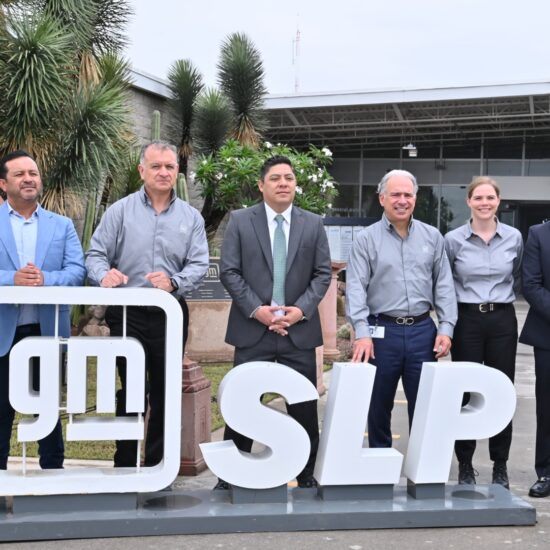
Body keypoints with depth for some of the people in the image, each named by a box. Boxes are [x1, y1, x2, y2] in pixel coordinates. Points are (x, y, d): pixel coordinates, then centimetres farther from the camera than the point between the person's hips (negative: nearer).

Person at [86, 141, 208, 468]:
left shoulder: (191, 217, 7)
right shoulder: (120, 211, 3)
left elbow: (199, 265, -2)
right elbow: (96, 255, 1)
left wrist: (174, 282, -22)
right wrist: (104, 275, -22)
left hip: (171, 315, 2)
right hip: (127, 314, -2)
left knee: (165, 392, 9)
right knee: (131, 390, -1)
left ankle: (157, 464, 21)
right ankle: (125, 465, 10)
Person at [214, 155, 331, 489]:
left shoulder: (314, 224, 8)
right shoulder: (240, 221, 3)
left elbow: (323, 273, 5)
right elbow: (229, 272, -2)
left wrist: (302, 309, -9)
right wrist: (256, 309, -12)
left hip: (299, 329, 2)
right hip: (252, 328, -1)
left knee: (305, 405, 7)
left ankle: (306, 474, 20)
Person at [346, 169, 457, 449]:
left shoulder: (432, 237, 8)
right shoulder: (366, 239, 0)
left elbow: (444, 285, 8)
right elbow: (356, 288, -7)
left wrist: (445, 328, -1)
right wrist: (362, 333, -17)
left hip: (422, 330, 2)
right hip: (382, 331, -2)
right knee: (379, 405, 9)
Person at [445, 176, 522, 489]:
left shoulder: (514, 238, 2)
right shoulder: (453, 240, -3)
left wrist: (503, 296, 7)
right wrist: (452, 309, 3)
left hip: (503, 320, 1)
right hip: (467, 320, -1)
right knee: (466, 394, 3)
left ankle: (500, 466, 18)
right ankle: (465, 466, 16)